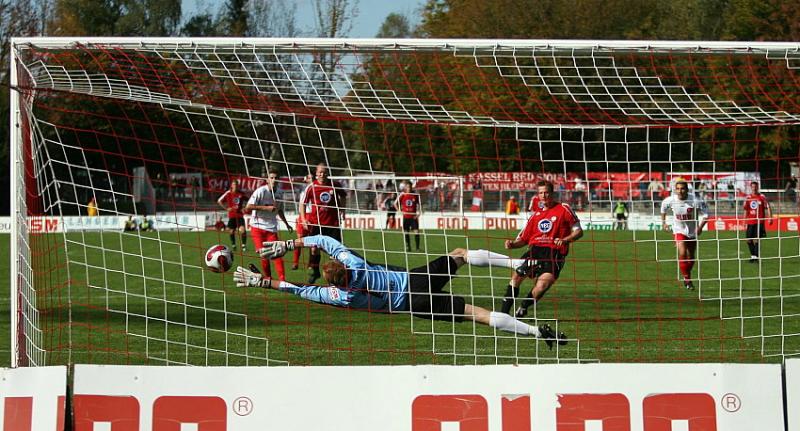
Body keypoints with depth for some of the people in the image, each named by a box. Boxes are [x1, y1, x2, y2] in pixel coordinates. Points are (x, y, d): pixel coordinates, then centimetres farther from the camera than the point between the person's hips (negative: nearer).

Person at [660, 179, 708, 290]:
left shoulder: (695, 201, -22)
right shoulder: (671, 200, -15)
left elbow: (705, 215, -12)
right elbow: (663, 206, 9)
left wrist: (700, 227, -24)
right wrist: (663, 222, 11)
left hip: (692, 231, 1)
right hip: (679, 230, -1)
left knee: (691, 258, 11)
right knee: (682, 253, -20)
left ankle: (687, 277, 36)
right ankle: (687, 279, -6)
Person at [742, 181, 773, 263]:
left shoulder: (762, 197, -2)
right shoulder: (748, 198, 9)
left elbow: (768, 208, -3)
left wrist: (770, 218, -13)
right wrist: (745, 220, 14)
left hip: (759, 221, -4)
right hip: (750, 221, 4)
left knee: (756, 240, -11)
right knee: (749, 240, 5)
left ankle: (756, 256, -6)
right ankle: (753, 255, 20)